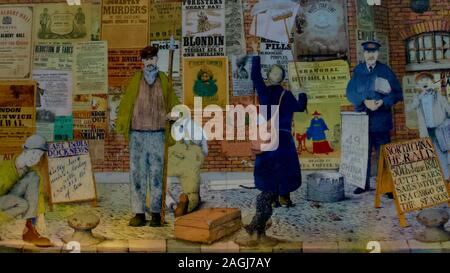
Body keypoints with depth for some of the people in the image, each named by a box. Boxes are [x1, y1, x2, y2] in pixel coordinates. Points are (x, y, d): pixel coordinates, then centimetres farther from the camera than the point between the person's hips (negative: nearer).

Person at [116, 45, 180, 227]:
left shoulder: (164, 80, 9)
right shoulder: (135, 80, 6)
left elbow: (173, 102, 13)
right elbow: (126, 103, 5)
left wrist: (172, 113, -8)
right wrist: (121, 124, -5)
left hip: (158, 135, 0)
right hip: (137, 134, 0)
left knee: (156, 174, 3)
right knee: (137, 174, 1)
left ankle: (156, 213, 10)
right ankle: (139, 213, 8)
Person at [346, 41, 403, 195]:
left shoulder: (385, 70, 2)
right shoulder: (357, 71, 7)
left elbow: (397, 93, 2)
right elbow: (350, 93, 1)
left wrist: (383, 102, -15)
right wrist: (364, 101, -14)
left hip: (381, 120, -2)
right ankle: (364, 184, 20)